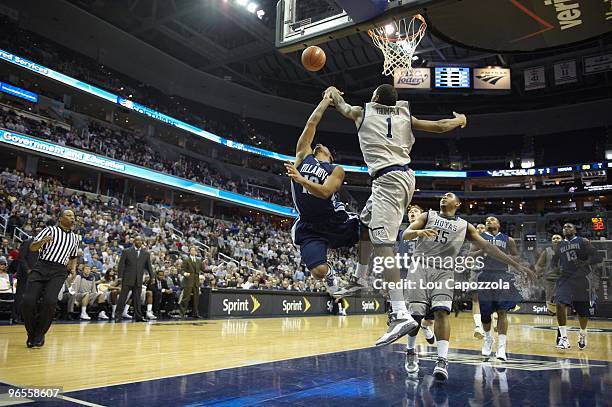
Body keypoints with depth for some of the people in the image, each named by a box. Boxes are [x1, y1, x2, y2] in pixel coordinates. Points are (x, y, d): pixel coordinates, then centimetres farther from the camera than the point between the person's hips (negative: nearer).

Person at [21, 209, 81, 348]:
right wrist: (43, 241, -17)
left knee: (49, 301, -22)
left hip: (59, 271, 1)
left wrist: (73, 269, 11)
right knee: (28, 301, -15)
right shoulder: (50, 230, 7)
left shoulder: (75, 238, 18)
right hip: (41, 266, -1)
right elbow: (32, 247, 4)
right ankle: (31, 334, 10)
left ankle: (39, 336, -2)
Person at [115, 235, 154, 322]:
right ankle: (118, 316, 6)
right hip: (127, 279, -2)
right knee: (122, 298, 0)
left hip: (138, 280, 3)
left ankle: (138, 317, 10)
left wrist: (152, 277, 3)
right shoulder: (126, 252, 2)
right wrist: (120, 277, -7)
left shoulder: (146, 253, 10)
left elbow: (149, 266, 12)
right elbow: (121, 265, 0)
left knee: (137, 299, 5)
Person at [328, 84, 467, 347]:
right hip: (404, 176, 8)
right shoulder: (405, 116, 17)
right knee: (366, 224, 25)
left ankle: (401, 315, -28)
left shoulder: (362, 112, 9)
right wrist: (460, 121, 40)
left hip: (387, 180, -7)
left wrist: (333, 91, 52)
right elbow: (440, 126, 18)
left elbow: (340, 105, 29)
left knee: (382, 243, -17)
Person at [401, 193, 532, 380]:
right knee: (414, 314, -5)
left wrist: (516, 265, 8)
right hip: (420, 266, -1)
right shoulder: (428, 216, 12)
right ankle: (411, 353, 18)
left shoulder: (465, 226, 15)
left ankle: (442, 360, -19)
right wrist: (419, 232, -23)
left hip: (444, 272, 1)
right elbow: (405, 234, 1)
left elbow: (487, 247, 12)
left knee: (442, 312, -19)